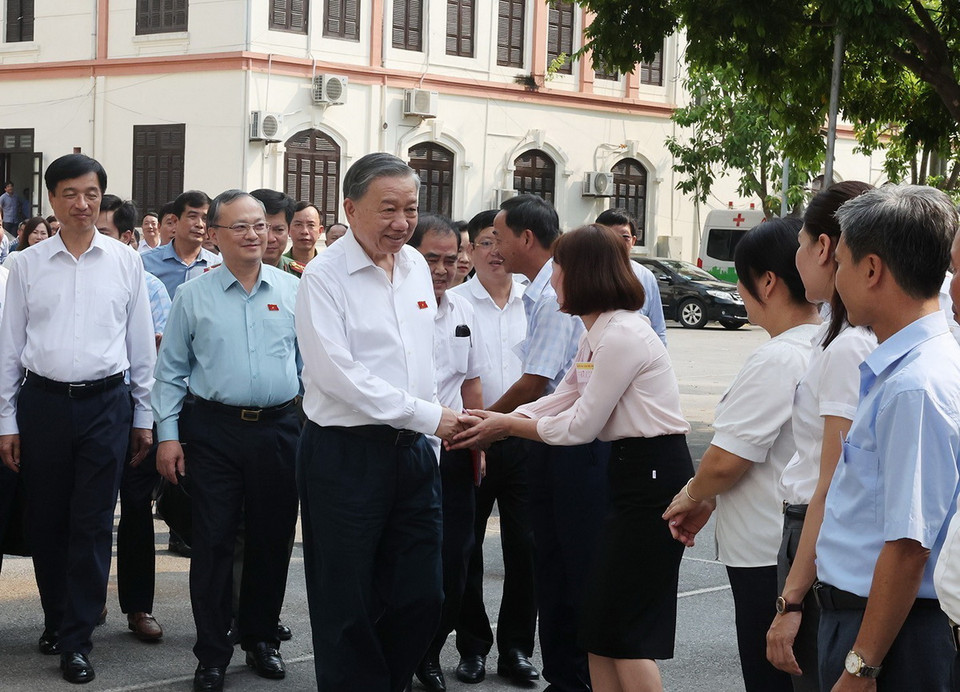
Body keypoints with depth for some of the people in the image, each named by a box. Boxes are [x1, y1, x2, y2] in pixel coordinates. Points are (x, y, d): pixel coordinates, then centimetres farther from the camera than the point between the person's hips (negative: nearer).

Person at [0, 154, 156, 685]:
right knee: (46, 521, 8)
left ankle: (76, 640, 5)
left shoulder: (126, 263, 4)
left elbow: (142, 344, 8)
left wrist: (143, 416, 7)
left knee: (92, 524, -2)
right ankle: (57, 618, 26)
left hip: (106, 404, -1)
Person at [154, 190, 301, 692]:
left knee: (272, 539, 10)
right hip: (213, 430, -1)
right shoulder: (192, 296, 2)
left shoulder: (292, 291, 5)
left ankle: (261, 637, 27)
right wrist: (168, 434, 0)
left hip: (278, 429, 2)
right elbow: (171, 370, 5)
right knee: (213, 543, 0)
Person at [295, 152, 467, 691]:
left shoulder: (417, 267, 11)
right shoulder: (324, 277, -10)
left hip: (413, 450, 6)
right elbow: (338, 373, -18)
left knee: (421, 598, 8)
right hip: (345, 457, -6)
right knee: (347, 607, 4)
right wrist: (429, 417, -17)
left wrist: (433, 441, 15)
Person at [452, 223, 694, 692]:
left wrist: (509, 425, -5)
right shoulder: (597, 334, 13)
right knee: (598, 622, 11)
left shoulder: (622, 336, -19)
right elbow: (562, 398, 15)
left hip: (654, 476, -10)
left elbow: (580, 425, -17)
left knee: (626, 631, -6)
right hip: (631, 473, 10)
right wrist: (495, 425, 6)